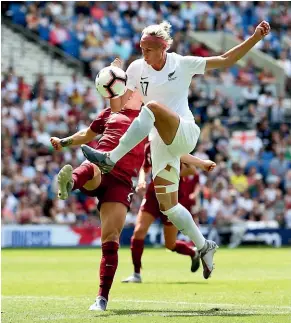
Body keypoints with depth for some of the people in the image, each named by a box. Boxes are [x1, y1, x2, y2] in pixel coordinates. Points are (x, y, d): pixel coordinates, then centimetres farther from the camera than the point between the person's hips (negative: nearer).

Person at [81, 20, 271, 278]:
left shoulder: (182, 64, -3)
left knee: (153, 107, -34)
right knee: (167, 205, 2)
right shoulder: (137, 69, 5)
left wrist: (255, 38, -7)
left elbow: (226, 60, 0)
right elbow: (120, 104, 8)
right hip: (161, 143, 5)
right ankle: (204, 247, 21)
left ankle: (110, 159, -36)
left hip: (184, 134, -5)